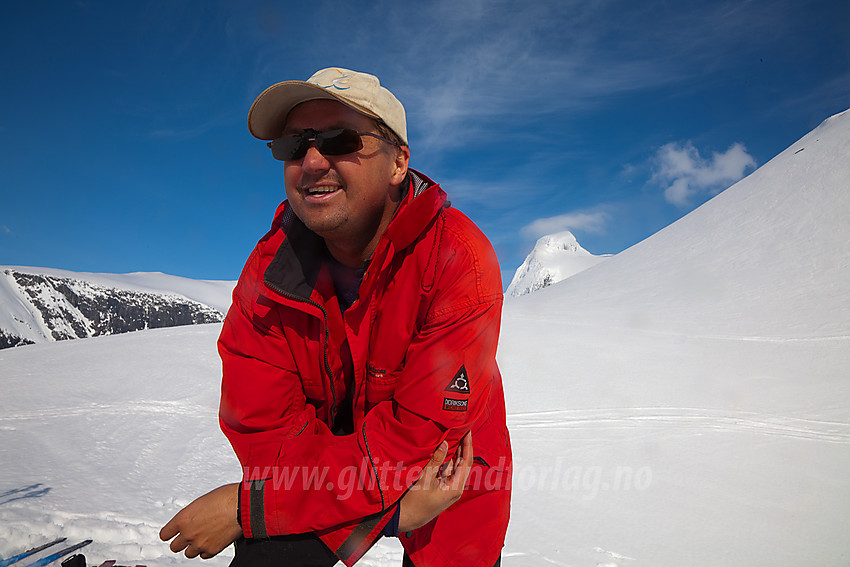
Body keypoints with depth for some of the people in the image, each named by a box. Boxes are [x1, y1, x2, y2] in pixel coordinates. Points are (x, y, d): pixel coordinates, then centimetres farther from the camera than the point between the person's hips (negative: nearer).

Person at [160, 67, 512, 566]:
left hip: (450, 474, -1)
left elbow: (421, 434, -29)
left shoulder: (457, 259, -28)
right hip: (326, 460, 2)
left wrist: (250, 507, -27)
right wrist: (394, 505, -28)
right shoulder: (268, 271, -15)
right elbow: (264, 427, -15)